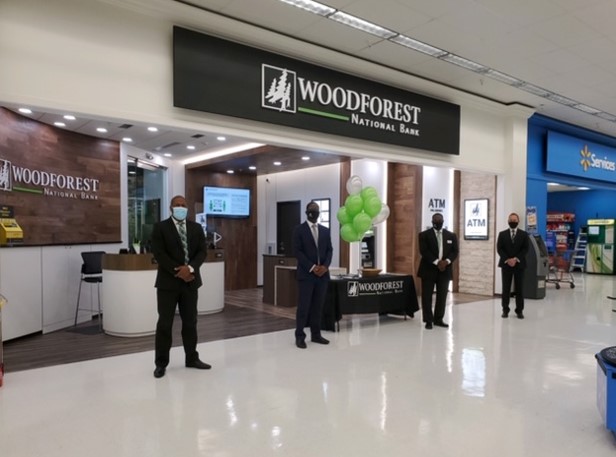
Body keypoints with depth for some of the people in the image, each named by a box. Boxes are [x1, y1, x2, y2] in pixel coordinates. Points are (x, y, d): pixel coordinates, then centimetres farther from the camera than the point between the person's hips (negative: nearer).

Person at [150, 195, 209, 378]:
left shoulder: (196, 228, 10)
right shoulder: (160, 228, -2)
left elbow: (202, 251, 3)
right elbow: (159, 254, -10)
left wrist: (190, 268, -14)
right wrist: (178, 271, -15)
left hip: (190, 281, 4)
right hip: (168, 282, -3)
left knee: (190, 321, 10)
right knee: (164, 323, 0)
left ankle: (192, 358, 22)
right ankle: (161, 363, 12)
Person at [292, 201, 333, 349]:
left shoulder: (325, 230, 13)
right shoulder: (299, 230, -1)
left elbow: (329, 250, 10)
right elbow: (297, 251, -8)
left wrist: (325, 266, -7)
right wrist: (312, 267, -14)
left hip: (323, 273, 4)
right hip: (306, 274, -4)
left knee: (318, 306, 8)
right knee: (303, 306, -3)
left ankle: (316, 334, 18)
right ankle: (300, 336, 7)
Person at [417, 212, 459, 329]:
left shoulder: (451, 235, 10)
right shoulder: (424, 235, -1)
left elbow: (455, 251, 5)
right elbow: (424, 251, -11)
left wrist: (446, 261, -14)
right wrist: (437, 262, -19)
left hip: (445, 269, 3)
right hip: (429, 269, -3)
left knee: (442, 296, 7)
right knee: (427, 296, -2)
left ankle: (438, 319, 18)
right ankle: (428, 320, 6)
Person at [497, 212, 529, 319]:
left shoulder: (524, 234, 6)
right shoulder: (502, 234, 6)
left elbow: (525, 249, -2)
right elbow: (499, 249, 0)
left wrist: (516, 259, -14)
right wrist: (507, 260, -13)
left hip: (519, 264, 0)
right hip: (505, 264, 0)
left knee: (519, 288, 3)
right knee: (506, 288, 2)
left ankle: (519, 310, 10)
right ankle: (505, 310, 8)